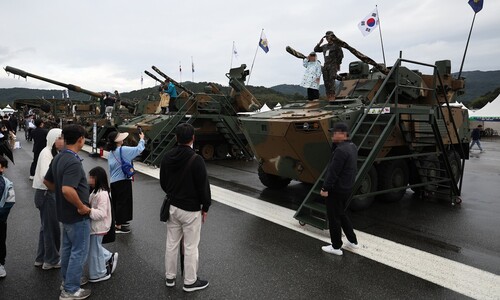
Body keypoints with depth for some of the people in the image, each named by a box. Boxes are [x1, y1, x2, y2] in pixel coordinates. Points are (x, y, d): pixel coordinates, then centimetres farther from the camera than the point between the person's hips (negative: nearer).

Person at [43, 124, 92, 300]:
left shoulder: (58, 158, 4)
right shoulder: (73, 162, -27)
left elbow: (47, 181, 15)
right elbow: (67, 190, -36)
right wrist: (81, 206, -24)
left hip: (65, 213, 10)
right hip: (77, 215, -9)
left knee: (67, 248, 22)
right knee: (79, 252, 4)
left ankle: (66, 281, 37)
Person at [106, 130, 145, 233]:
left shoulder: (111, 152, 8)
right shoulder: (123, 150, -16)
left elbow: (111, 167, 11)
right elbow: (139, 149, -13)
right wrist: (142, 139, 4)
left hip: (113, 181, 8)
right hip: (123, 181, -8)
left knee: (116, 202, 18)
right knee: (122, 202, 1)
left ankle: (119, 221, 34)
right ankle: (119, 226, 8)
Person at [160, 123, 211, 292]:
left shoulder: (167, 157, -2)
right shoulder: (196, 160, -22)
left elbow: (163, 183, 10)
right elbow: (203, 186, -17)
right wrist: (205, 207, -4)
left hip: (172, 207, 7)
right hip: (191, 209, -6)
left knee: (171, 244, 17)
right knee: (191, 247, 7)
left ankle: (170, 277, 32)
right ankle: (190, 282, 21)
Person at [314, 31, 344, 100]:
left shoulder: (336, 45, 1)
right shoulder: (324, 46, 17)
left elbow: (341, 55, 1)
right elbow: (315, 50, 20)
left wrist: (338, 64, 1)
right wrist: (319, 43, 7)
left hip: (333, 66, -6)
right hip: (326, 66, 6)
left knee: (331, 80, -16)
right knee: (326, 81, 0)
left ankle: (332, 96, -19)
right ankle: (328, 96, 3)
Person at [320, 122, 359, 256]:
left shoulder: (341, 150, -24)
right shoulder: (352, 146, 7)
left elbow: (333, 172, -24)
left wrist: (325, 188, -18)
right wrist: (335, 143, 5)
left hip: (336, 189, -10)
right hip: (347, 188, 10)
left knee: (334, 217, 4)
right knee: (341, 214, 23)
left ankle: (336, 247, 16)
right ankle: (352, 241, 31)